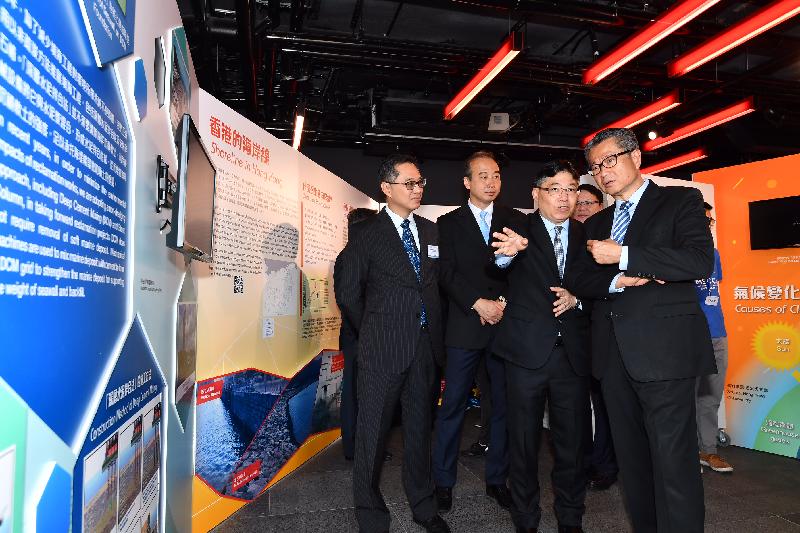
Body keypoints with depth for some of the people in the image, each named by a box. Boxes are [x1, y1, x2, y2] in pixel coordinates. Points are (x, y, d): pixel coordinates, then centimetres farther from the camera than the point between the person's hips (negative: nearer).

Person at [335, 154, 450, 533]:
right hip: (382, 349, -4)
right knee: (373, 431, 7)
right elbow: (348, 293, -2)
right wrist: (372, 332, 3)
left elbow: (436, 284, 12)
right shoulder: (367, 234, -5)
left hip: (424, 345, 5)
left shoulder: (431, 231, 9)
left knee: (419, 428, 17)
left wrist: (435, 335, 7)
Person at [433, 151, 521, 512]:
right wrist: (478, 303, -14)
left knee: (503, 404, 9)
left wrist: (506, 304, -11)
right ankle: (443, 481, 18)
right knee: (453, 405, 3)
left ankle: (497, 479, 25)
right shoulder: (449, 223, 7)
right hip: (465, 326, -1)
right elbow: (448, 273, -2)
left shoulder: (515, 220, 10)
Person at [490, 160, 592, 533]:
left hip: (573, 353, 3)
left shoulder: (586, 236, 9)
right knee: (524, 441, 9)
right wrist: (508, 252, -46)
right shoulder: (520, 230, -3)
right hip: (527, 351, -3)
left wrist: (576, 299, -8)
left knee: (572, 440, 13)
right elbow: (497, 266, -23)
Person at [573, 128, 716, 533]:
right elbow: (581, 281, 11)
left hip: (663, 349, -5)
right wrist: (617, 281, -9)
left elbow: (700, 260, -14)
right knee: (631, 458, 14)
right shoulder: (596, 223, 18)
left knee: (673, 462, -4)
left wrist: (623, 256, -15)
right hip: (614, 355, 6)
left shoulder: (681, 201, 2)